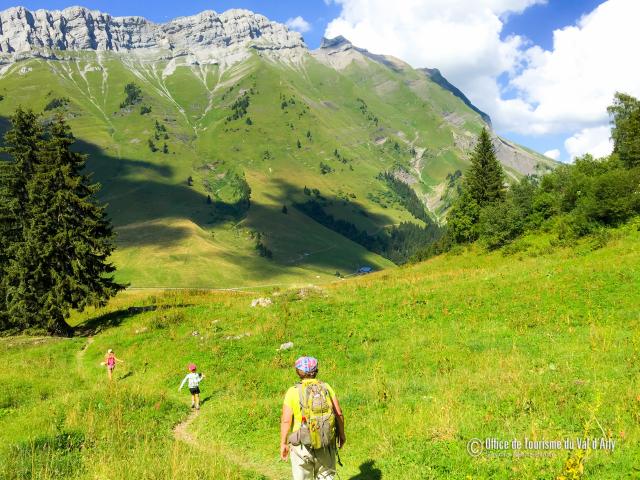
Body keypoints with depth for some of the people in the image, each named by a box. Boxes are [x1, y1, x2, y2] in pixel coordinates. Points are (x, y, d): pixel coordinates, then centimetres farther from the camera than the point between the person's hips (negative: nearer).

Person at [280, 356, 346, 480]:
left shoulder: (293, 392, -7)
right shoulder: (325, 387, -1)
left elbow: (286, 421, -10)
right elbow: (339, 413, -1)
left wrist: (283, 444, -2)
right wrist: (341, 434, 12)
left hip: (302, 445, -2)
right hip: (326, 444, 2)